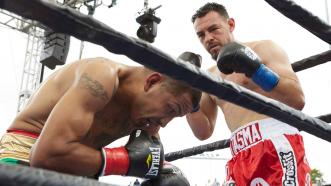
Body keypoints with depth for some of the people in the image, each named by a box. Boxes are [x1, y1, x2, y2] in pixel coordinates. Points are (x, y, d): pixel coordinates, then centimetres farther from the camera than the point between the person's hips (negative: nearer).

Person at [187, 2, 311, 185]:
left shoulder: (264, 48, 5)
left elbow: (297, 100, -5)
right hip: (240, 158, 5)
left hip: (278, 146, -4)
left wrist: (256, 69, -15)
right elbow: (204, 132, 17)